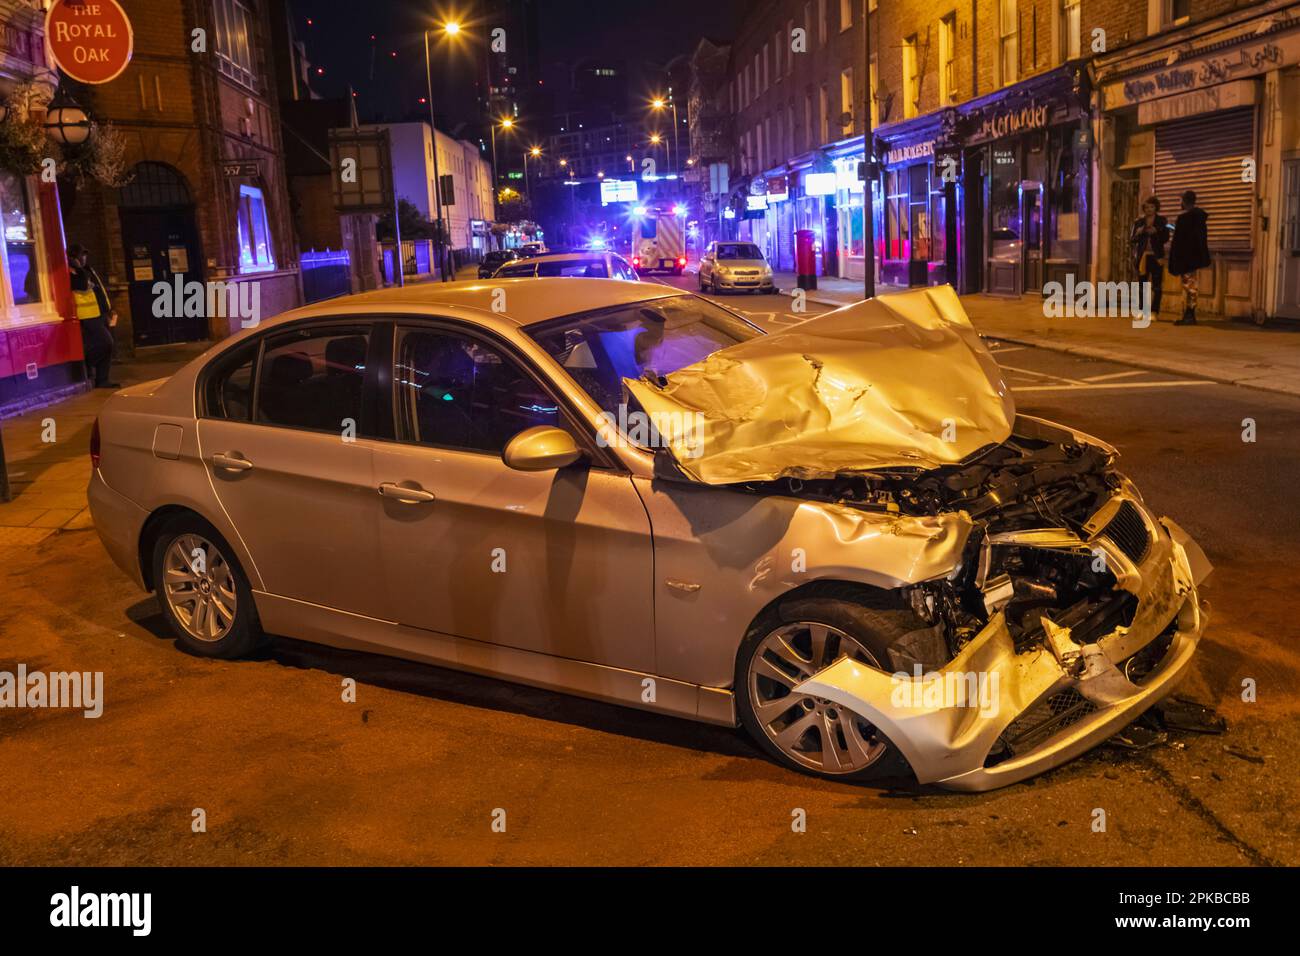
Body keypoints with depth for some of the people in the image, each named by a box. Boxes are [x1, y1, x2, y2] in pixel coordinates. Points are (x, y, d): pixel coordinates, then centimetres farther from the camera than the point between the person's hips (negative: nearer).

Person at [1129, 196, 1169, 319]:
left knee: (1157, 285, -5)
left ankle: (1154, 312, -3)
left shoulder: (1162, 221, 2)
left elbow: (1166, 239, -1)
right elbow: (1131, 240, 5)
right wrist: (1138, 233, -14)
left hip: (1156, 257, -2)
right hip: (1142, 256, 2)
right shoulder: (1138, 221, 6)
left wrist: (1156, 232, -17)